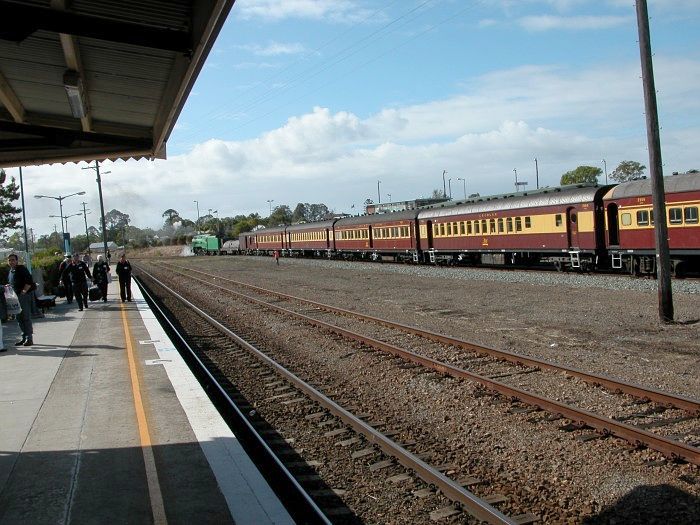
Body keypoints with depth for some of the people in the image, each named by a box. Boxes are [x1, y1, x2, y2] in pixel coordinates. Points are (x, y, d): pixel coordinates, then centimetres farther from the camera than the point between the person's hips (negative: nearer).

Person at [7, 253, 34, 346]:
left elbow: (29, 281, -17)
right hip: (15, 297, 9)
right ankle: (24, 337, 18)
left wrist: (24, 291, -18)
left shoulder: (21, 269, -9)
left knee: (26, 317, -6)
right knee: (19, 318, 11)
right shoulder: (11, 271, 17)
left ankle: (29, 338, -3)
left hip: (24, 296, -9)